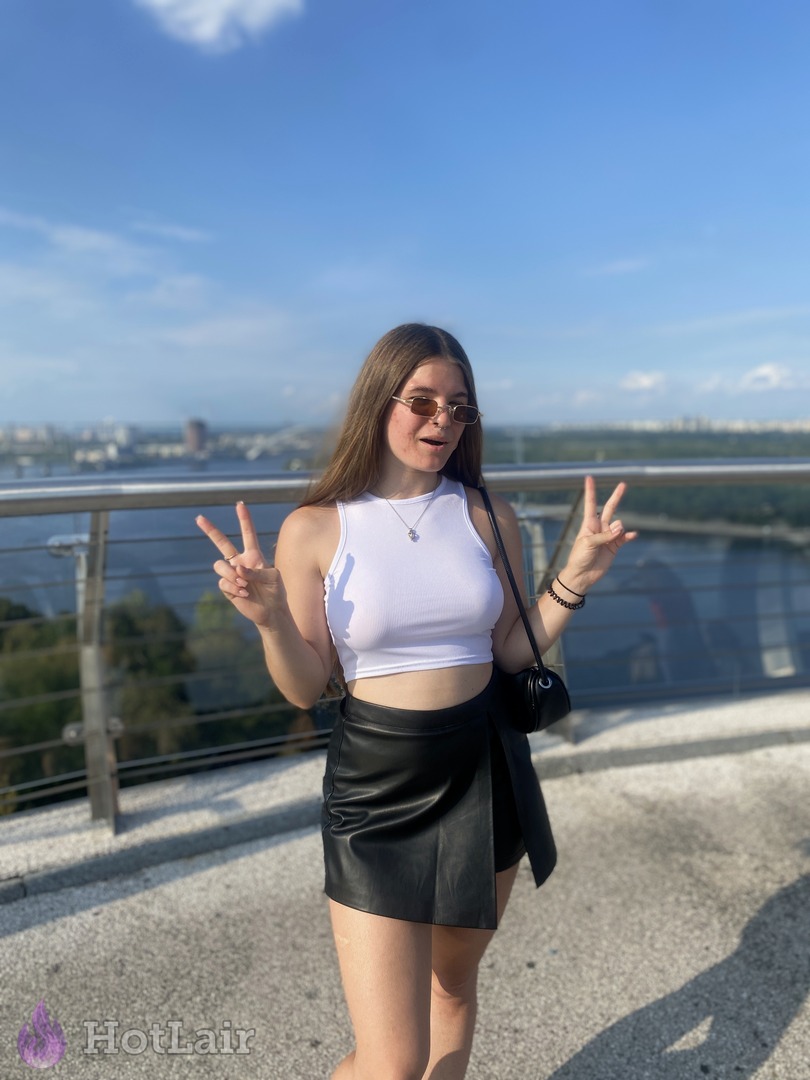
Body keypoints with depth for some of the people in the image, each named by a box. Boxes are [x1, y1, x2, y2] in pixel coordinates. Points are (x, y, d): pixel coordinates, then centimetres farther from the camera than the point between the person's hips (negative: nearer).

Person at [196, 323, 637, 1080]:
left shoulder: (488, 519, -1)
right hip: (375, 787, -3)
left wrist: (574, 580, -8)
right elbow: (305, 689, -6)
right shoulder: (315, 529, -9)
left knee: (453, 983, 24)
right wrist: (270, 618, -24)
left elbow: (511, 652, 4)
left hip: (484, 773, 4)